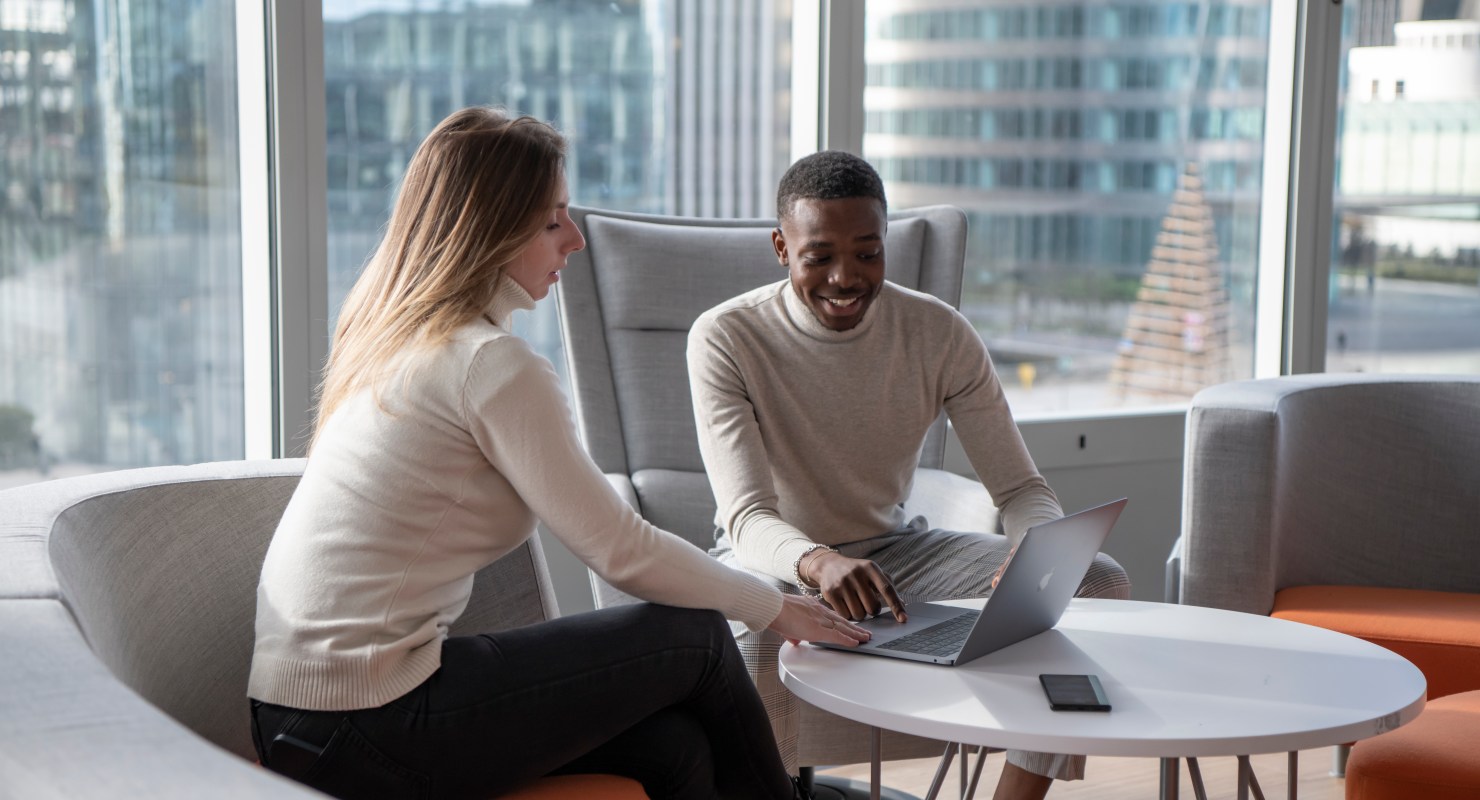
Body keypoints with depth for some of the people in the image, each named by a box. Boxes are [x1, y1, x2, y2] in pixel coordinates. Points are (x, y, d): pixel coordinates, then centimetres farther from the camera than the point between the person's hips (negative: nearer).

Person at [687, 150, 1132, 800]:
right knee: (751, 629, -41)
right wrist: (818, 563, -50)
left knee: (1100, 583, -15)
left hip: (895, 549, 4)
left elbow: (1022, 488, -7)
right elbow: (747, 517, -26)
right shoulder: (724, 338, -17)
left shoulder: (939, 333, -8)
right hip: (777, 562, -4)